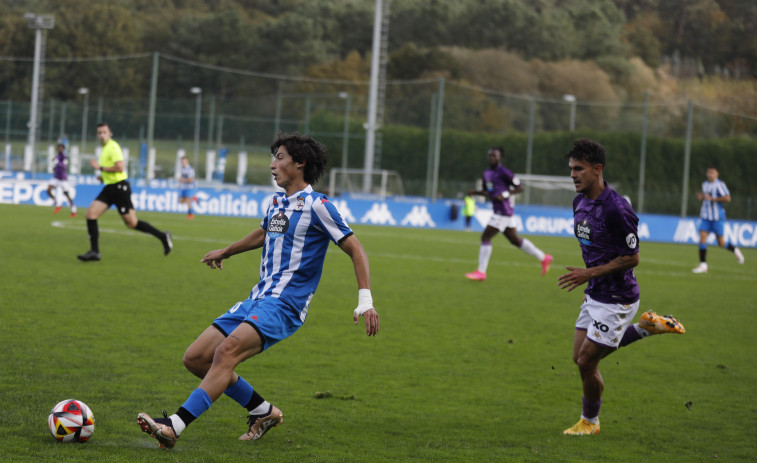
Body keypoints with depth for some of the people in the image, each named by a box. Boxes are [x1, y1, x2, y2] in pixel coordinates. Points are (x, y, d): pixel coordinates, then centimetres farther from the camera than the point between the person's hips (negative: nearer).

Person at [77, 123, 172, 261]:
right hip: (109, 188, 9)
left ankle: (162, 236, 11)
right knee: (90, 214, -5)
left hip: (119, 187, -9)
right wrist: (104, 176, 14)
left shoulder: (113, 147, -12)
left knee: (131, 223, -4)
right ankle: (94, 251, -4)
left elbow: (120, 167, -23)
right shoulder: (105, 148, 18)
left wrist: (101, 168, -15)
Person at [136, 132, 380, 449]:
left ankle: (174, 426, -42)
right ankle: (263, 412, 16)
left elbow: (355, 250, -6)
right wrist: (224, 253, 55)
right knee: (196, 358, 2)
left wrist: (366, 300, -16)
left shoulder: (316, 205, -6)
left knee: (228, 350, -31)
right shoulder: (277, 203, 18)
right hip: (257, 300, 9)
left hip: (284, 304, -9)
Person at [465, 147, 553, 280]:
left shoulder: (503, 172, -11)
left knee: (485, 237, -9)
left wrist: (505, 195, -20)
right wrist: (476, 193, 4)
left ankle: (481, 272, -4)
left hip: (503, 211, -9)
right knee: (515, 240, 16)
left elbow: (520, 187, -8)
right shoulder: (487, 173, 14)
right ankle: (543, 258, 26)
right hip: (497, 210, 9)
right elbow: (487, 192, 24)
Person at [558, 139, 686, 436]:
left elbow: (632, 258, -20)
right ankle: (648, 327, 25)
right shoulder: (580, 202, 4)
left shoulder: (616, 209, -24)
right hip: (594, 295, 9)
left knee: (586, 362, -3)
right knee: (581, 357, 13)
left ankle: (590, 422, 21)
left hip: (616, 299, -9)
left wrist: (590, 273, -22)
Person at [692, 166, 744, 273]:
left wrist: (712, 199, -20)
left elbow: (727, 198, -18)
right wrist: (701, 197, 5)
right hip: (705, 216, 5)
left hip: (718, 217, -5)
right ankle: (703, 265, -9)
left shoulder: (720, 184, -10)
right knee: (702, 237, -10)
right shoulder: (704, 184, 11)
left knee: (721, 243, 3)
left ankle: (734, 250, 34)